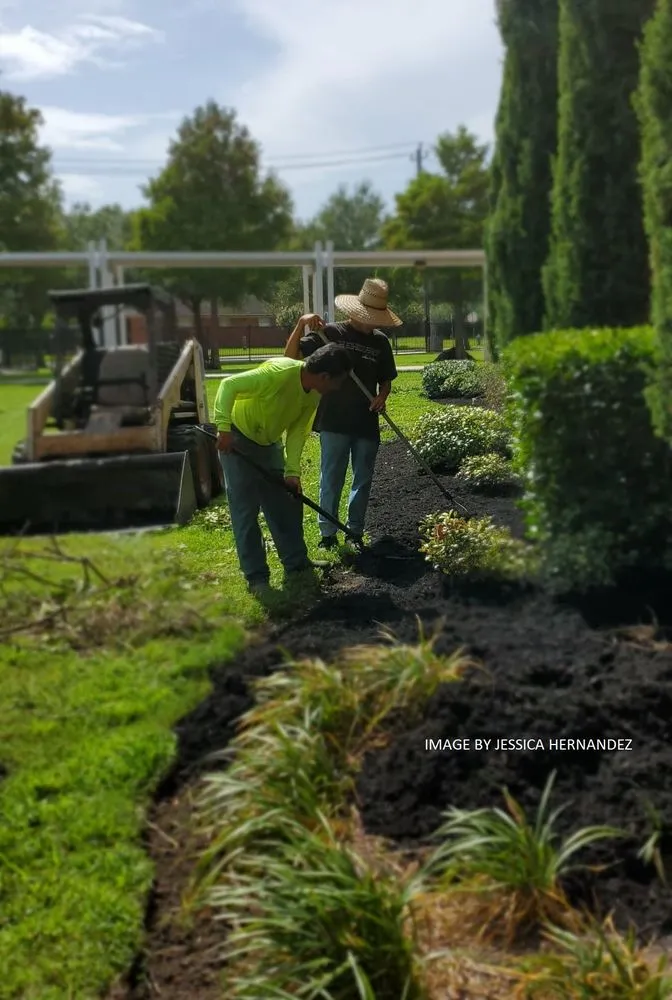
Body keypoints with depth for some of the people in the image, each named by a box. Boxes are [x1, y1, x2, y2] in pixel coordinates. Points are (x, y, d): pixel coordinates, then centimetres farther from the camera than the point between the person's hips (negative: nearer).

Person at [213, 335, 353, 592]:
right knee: (246, 509, -4)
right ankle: (256, 575, 3)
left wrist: (292, 470, -16)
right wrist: (224, 427, -39)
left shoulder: (314, 394, -7)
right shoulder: (279, 372, -32)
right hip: (237, 439, -8)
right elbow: (229, 385, -31)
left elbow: (297, 430, -6)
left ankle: (296, 562, 22)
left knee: (287, 503, 10)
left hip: (269, 443, 8)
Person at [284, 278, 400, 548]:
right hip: (334, 422, -4)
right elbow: (290, 356, -8)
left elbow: (386, 380, 16)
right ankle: (327, 533, 12)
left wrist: (382, 397, -6)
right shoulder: (331, 333, -4)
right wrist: (302, 324, -23)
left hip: (367, 423, 4)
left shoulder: (380, 342, 7)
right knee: (331, 480, 2)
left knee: (363, 480, 10)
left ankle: (355, 532, 22)